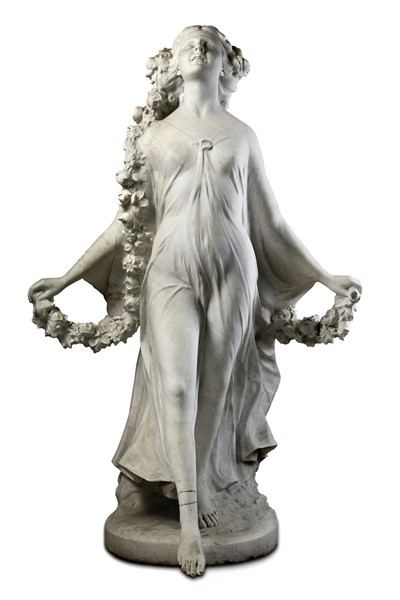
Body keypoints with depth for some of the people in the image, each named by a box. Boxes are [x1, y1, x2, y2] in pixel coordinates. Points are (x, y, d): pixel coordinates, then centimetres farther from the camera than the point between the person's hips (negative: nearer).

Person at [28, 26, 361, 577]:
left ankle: (201, 489, 24)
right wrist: (65, 279, 8)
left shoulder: (242, 136, 12)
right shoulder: (153, 135, 12)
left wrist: (325, 277, 15)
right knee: (176, 387, -10)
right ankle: (190, 518, 0)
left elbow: (269, 222, 15)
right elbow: (127, 222, 12)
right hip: (171, 271, 0)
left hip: (233, 272, 1)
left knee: (217, 390, 3)